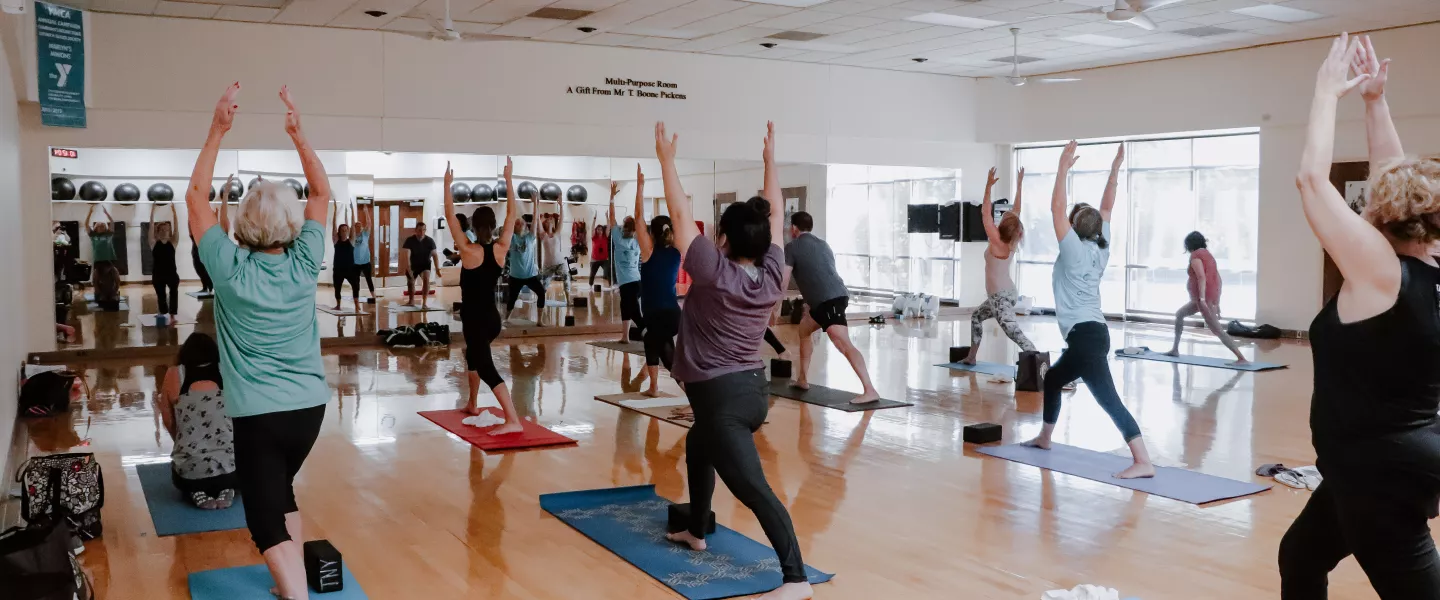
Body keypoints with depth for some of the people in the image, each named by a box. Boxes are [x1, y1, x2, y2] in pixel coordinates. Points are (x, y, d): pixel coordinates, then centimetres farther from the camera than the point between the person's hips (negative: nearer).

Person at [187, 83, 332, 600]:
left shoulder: (231, 269, -10)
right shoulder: (304, 264, -5)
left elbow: (195, 197, 0)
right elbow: (322, 191, 7)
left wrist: (218, 130, -2)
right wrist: (297, 133, 2)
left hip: (258, 413, -4)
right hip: (310, 405, 4)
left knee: (267, 518, -3)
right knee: (282, 492, 25)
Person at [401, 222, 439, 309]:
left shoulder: (430, 240, -20)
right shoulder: (409, 240, -24)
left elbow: (435, 255, -16)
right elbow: (406, 256, -31)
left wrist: (437, 268, -25)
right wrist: (409, 270, -41)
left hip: (425, 264, -1)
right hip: (412, 264, 1)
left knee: (426, 279, -27)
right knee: (410, 281, 17)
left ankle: (424, 303, -28)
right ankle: (411, 301, 42)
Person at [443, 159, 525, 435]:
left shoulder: (468, 251, -14)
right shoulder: (500, 248, -3)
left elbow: (450, 216, -11)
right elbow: (512, 213, 4)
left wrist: (448, 184, -4)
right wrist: (509, 179, 8)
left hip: (474, 319, -6)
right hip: (493, 318, 6)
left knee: (486, 368, -11)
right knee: (473, 353, 32)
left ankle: (513, 421, -25)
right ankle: (473, 404, 43)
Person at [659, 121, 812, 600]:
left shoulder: (715, 273, -15)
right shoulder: (772, 275, 1)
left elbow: (681, 216, -8)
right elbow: (775, 215, 11)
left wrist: (666, 158, 0)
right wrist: (770, 159, 18)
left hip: (722, 398, -8)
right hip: (753, 390, 8)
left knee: (753, 489, -13)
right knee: (697, 447, 32)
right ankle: (697, 532, 45)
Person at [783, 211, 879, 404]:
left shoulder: (792, 247, 4)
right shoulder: (822, 244, 26)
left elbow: (783, 282, -1)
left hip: (828, 300, -9)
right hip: (837, 295, 9)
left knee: (843, 344, -21)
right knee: (804, 328, 29)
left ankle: (870, 391, -33)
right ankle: (803, 379, 36)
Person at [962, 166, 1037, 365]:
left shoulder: (997, 242, -17)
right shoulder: (1013, 243, 1)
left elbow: (985, 213, -17)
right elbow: (1016, 211, 7)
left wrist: (989, 186, -15)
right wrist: (1019, 184, 11)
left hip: (1000, 296, -10)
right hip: (1005, 293, 10)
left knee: (1013, 331, -21)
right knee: (976, 316, 27)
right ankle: (971, 357, 34)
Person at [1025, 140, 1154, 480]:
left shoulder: (1075, 250, -9)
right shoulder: (1101, 248, 10)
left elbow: (1056, 207, -13)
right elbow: (1107, 208, 18)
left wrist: (1064, 167, -11)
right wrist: (1115, 170, 16)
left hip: (1085, 336, -10)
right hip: (1091, 334, 10)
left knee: (1109, 400, -16)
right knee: (1053, 378, 27)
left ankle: (1143, 462, -23)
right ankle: (1045, 437, 40)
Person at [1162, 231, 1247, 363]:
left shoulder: (1195, 255, -6)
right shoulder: (1208, 255, 19)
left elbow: (1201, 277, -20)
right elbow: (1218, 279, 17)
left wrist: (1202, 299, -28)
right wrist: (1217, 303, 18)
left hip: (1203, 297, -10)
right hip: (1210, 297, 10)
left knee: (1217, 330, -14)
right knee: (1179, 314, 25)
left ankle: (1242, 359, -21)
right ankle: (1175, 350, 28)